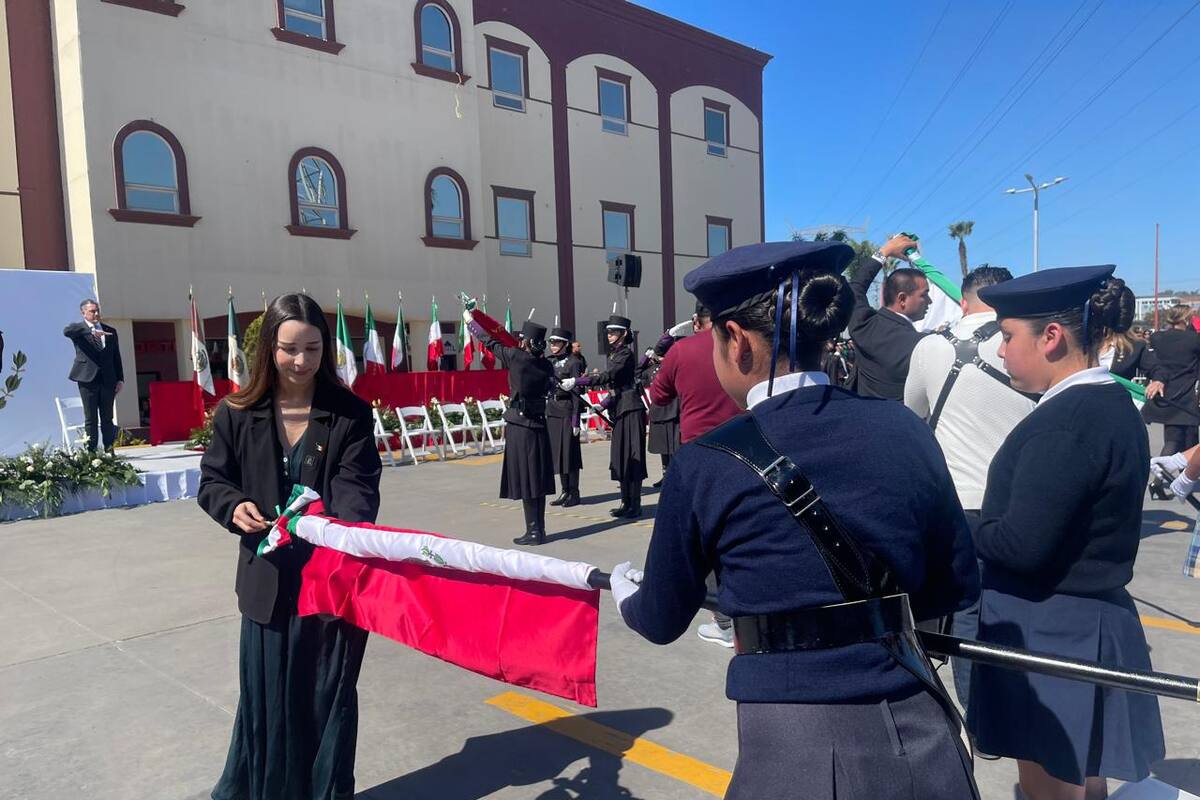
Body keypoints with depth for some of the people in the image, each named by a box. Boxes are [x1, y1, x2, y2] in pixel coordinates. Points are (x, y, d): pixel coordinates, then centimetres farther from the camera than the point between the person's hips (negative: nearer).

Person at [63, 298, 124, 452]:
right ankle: (92, 452, 1)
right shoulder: (78, 329, 4)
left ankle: (109, 451, 8)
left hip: (108, 380, 3)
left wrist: (120, 379, 9)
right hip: (88, 379, -3)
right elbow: (66, 331, -22)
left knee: (107, 418, 5)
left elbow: (116, 357, 15)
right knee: (90, 419, -1)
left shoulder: (110, 331, 15)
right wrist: (91, 331, -31)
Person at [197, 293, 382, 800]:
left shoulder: (351, 414, -6)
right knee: (269, 695, 14)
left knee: (329, 693, 12)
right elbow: (212, 481, 7)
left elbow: (356, 485, -14)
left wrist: (349, 533, -34)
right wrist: (234, 507, -16)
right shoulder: (237, 414, -1)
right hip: (269, 577, 1)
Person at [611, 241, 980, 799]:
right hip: (920, 734, 4)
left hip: (795, 749, -3)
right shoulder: (904, 430, -3)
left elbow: (663, 621, 2)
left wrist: (624, 590, 24)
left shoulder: (705, 465, -13)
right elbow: (958, 585, 7)